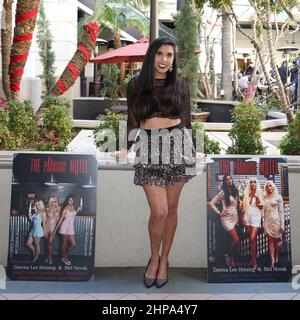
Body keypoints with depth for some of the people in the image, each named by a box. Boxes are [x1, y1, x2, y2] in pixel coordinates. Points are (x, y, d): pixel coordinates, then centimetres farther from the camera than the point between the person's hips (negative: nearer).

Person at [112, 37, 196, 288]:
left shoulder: (180, 84, 8)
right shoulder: (136, 84, 5)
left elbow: (186, 120, 12)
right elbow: (132, 121, 8)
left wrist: (192, 151, 11)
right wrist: (126, 149, -3)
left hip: (177, 145, 2)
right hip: (148, 147, -1)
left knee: (171, 208, 6)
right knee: (159, 211, -9)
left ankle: (164, 259, 25)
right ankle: (154, 257, 18)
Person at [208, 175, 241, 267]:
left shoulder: (235, 191, 9)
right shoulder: (223, 193, -8)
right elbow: (211, 203, -8)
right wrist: (219, 213, -9)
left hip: (235, 218, 6)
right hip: (227, 218, -6)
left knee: (233, 240, 8)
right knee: (236, 240, -11)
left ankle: (231, 260, 19)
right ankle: (229, 256, 11)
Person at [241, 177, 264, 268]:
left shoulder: (260, 193, 2)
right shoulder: (246, 194, 9)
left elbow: (261, 207, -1)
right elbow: (243, 206, 11)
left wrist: (257, 198, -14)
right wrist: (243, 216, 3)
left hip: (255, 216, -3)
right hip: (247, 216, 3)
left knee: (252, 238, -11)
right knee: (250, 238, 7)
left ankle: (253, 259, -3)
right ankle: (253, 258, 14)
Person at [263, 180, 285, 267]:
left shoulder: (278, 197, 0)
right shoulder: (265, 198, 9)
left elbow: (281, 211, -3)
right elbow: (263, 210, 11)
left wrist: (282, 225, -7)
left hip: (276, 220, -3)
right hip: (267, 221, 3)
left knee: (277, 240, 5)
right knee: (270, 241, 1)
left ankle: (277, 259, 19)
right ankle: (272, 261, -1)